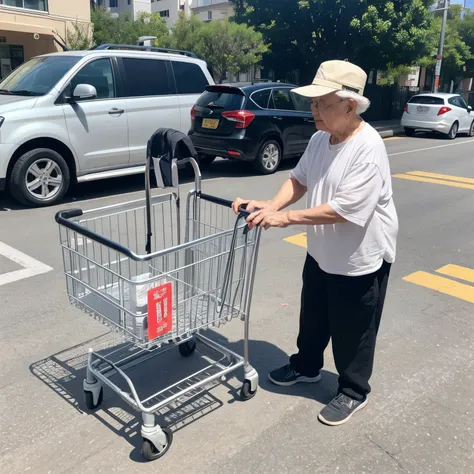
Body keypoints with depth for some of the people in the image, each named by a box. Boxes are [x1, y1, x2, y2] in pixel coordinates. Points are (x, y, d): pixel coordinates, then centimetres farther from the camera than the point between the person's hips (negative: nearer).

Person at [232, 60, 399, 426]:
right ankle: (307, 366, 49)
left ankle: (353, 392, 34)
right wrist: (272, 205, -14)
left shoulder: (368, 149, -27)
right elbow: (299, 179, 5)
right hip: (321, 254, 8)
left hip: (360, 260, -7)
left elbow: (344, 210, -31)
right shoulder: (319, 139, -2)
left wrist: (286, 217, -28)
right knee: (313, 319, 25)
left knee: (352, 333, 11)